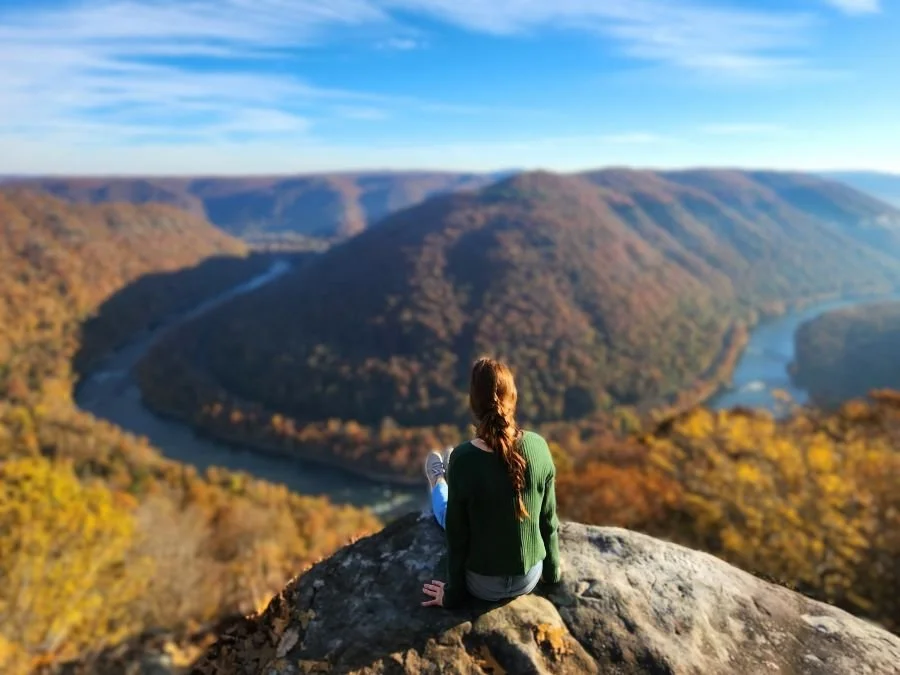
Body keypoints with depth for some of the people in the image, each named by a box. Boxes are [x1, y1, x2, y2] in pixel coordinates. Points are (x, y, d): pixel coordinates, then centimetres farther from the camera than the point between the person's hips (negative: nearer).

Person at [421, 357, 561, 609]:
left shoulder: (463, 459, -26)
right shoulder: (538, 446, -17)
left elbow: (457, 535, -16)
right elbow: (548, 519, -5)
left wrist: (454, 593, 1)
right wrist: (551, 572, 12)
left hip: (484, 585, -3)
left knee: (447, 507, 26)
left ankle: (438, 485, 61)